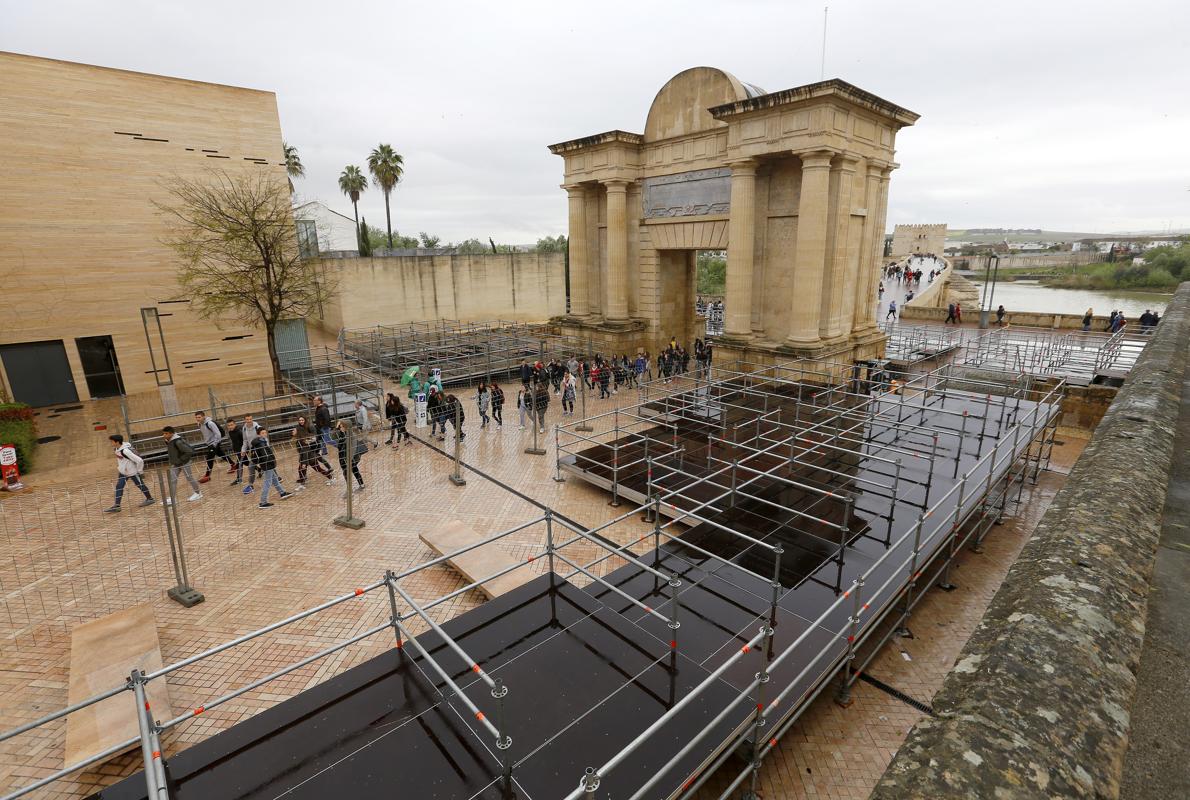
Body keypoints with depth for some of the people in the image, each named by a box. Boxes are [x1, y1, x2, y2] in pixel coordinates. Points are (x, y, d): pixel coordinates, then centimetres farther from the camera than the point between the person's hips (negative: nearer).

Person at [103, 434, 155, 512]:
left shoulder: (125, 451, -31)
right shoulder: (117, 449, -4)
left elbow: (139, 460, -32)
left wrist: (139, 471, -20)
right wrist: (119, 467, 17)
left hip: (132, 472, -8)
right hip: (123, 472, 8)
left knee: (140, 485, 9)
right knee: (119, 487, 3)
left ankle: (150, 499, 28)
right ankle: (116, 506, 7)